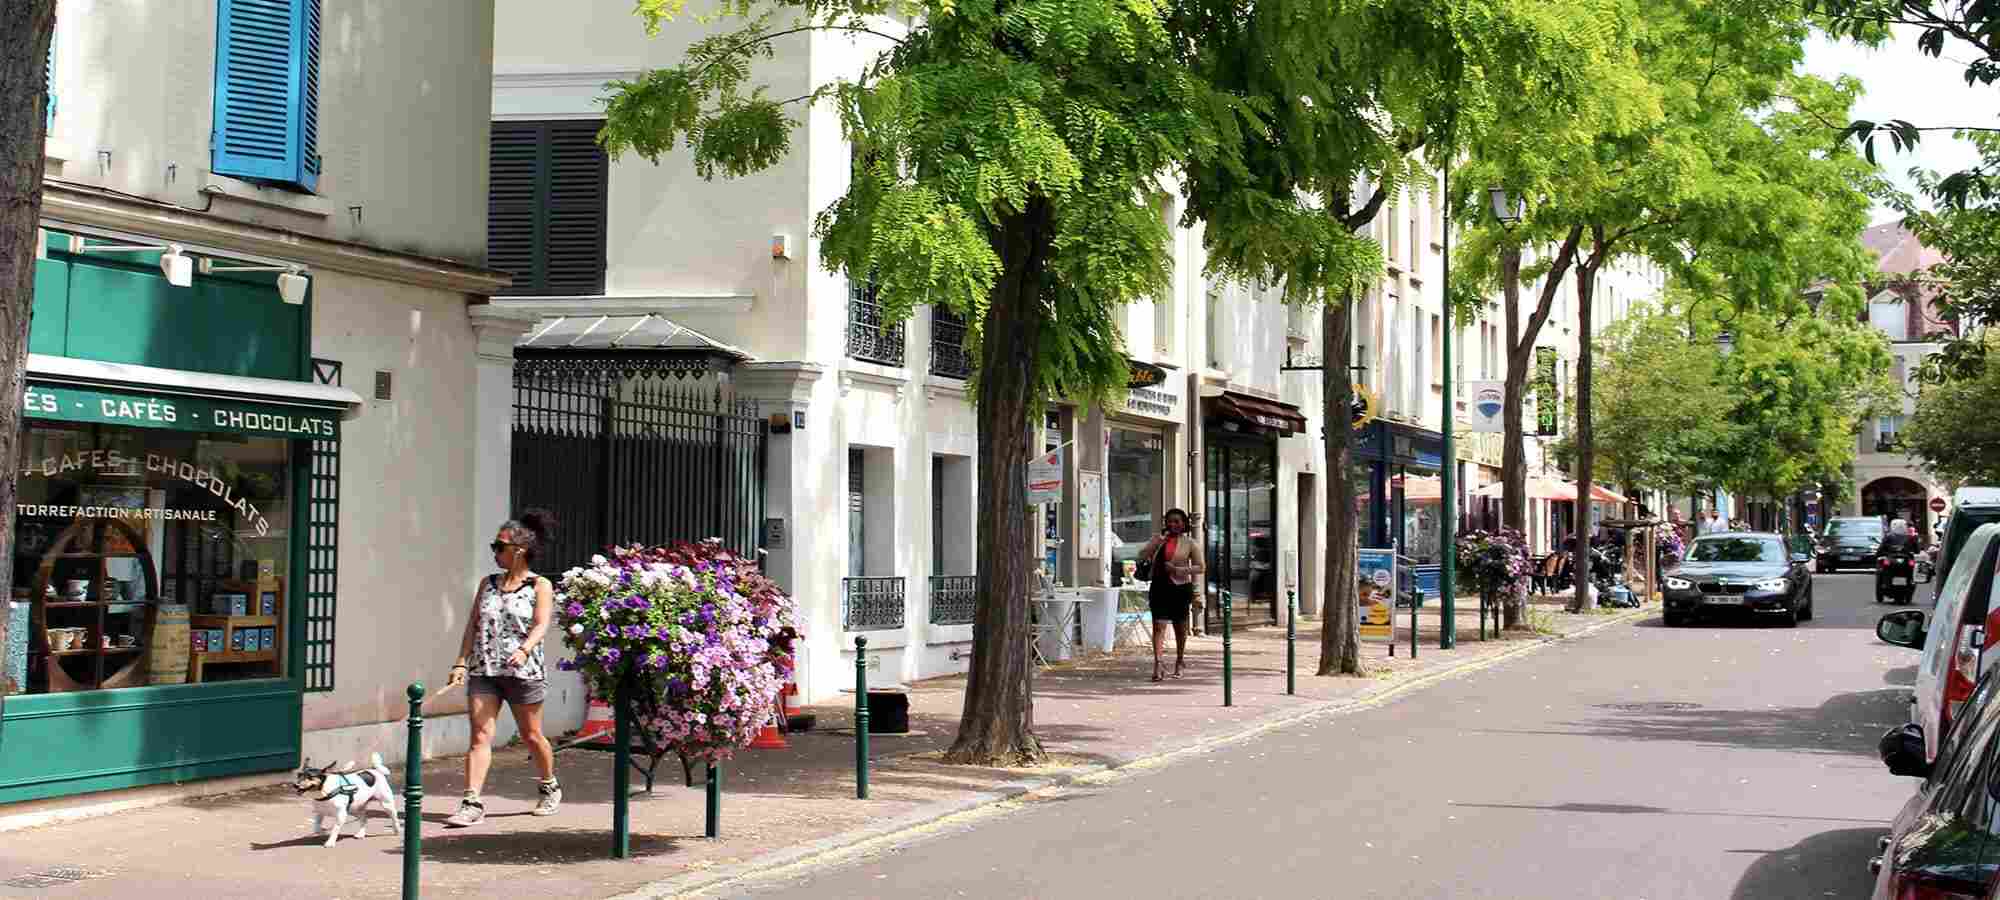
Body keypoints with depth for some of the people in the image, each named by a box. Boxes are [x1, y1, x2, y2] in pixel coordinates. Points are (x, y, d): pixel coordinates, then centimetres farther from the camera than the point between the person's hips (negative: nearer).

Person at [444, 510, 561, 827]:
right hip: (483, 670, 3)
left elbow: (541, 625, -13)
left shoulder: (540, 586, -1)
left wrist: (524, 650, -32)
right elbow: (473, 625, 10)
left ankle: (550, 787, 33)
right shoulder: (487, 583, 12)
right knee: (480, 735, -8)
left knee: (531, 736, 9)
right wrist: (461, 662, -1)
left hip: (523, 671, -3)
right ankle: (472, 803, -11)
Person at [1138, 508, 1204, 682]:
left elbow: (1199, 567, 0)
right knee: (1159, 625, -12)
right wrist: (1158, 542, -11)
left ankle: (1179, 664, 27)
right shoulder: (1158, 538, 9)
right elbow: (1142, 556, 2)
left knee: (1180, 628, 11)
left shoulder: (1190, 543, 1)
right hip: (1160, 587, 1)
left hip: (1180, 588, -1)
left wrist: (1178, 570, -14)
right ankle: (1157, 663, -21)